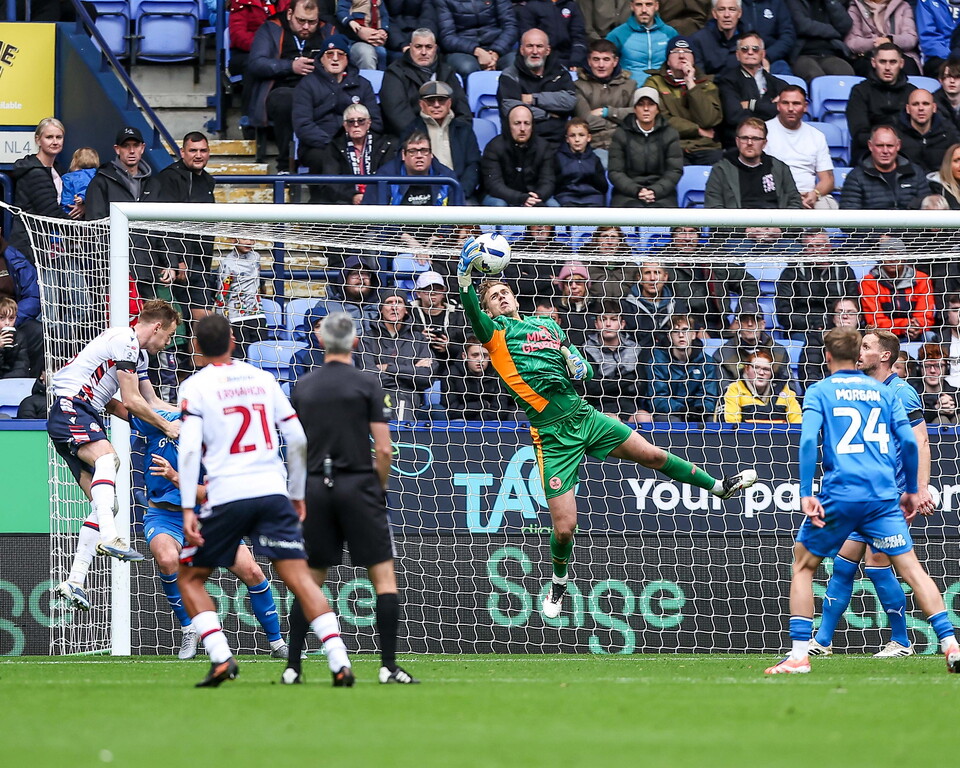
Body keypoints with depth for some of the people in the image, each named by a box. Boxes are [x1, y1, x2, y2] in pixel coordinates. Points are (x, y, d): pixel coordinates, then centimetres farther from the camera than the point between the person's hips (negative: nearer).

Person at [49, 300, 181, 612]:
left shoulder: (137, 352, 22)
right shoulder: (124, 341, -10)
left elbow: (152, 403, 29)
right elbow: (131, 402, -11)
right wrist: (166, 426, -1)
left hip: (88, 419, 11)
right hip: (70, 409, -11)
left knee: (105, 504, 2)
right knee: (107, 457, -38)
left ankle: (74, 582, 0)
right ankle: (108, 536, -60)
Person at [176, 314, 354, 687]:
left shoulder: (194, 387, 3)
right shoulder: (263, 378, 14)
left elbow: (189, 449, -8)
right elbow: (298, 439, 13)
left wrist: (187, 509, -9)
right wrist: (298, 495, 22)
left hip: (227, 497, -3)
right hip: (273, 490, 3)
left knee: (189, 578, 13)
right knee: (299, 578, -1)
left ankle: (221, 657, -3)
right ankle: (339, 661, -15)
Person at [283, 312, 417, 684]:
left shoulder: (302, 387, 7)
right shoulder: (367, 384, -4)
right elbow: (383, 448, -7)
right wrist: (380, 487, 8)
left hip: (315, 487, 4)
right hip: (357, 484, -4)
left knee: (311, 580, 11)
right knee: (384, 576, 1)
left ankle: (292, 667, 7)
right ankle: (389, 665, -6)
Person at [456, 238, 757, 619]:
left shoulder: (547, 324, 16)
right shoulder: (496, 331, -1)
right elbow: (473, 316, -22)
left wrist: (577, 363, 4)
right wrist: (464, 279, -38)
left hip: (584, 415, 5)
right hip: (552, 436, -5)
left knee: (653, 455, 12)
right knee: (564, 527, -6)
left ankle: (719, 486, 34)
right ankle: (559, 579, 23)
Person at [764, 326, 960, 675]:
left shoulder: (819, 392, 5)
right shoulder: (883, 392, 13)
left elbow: (808, 440, -9)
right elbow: (908, 440, 6)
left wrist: (806, 493, -10)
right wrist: (911, 489, 16)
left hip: (838, 495, -2)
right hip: (883, 496, 2)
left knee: (803, 566, 13)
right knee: (910, 566, 2)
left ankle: (799, 654, 4)